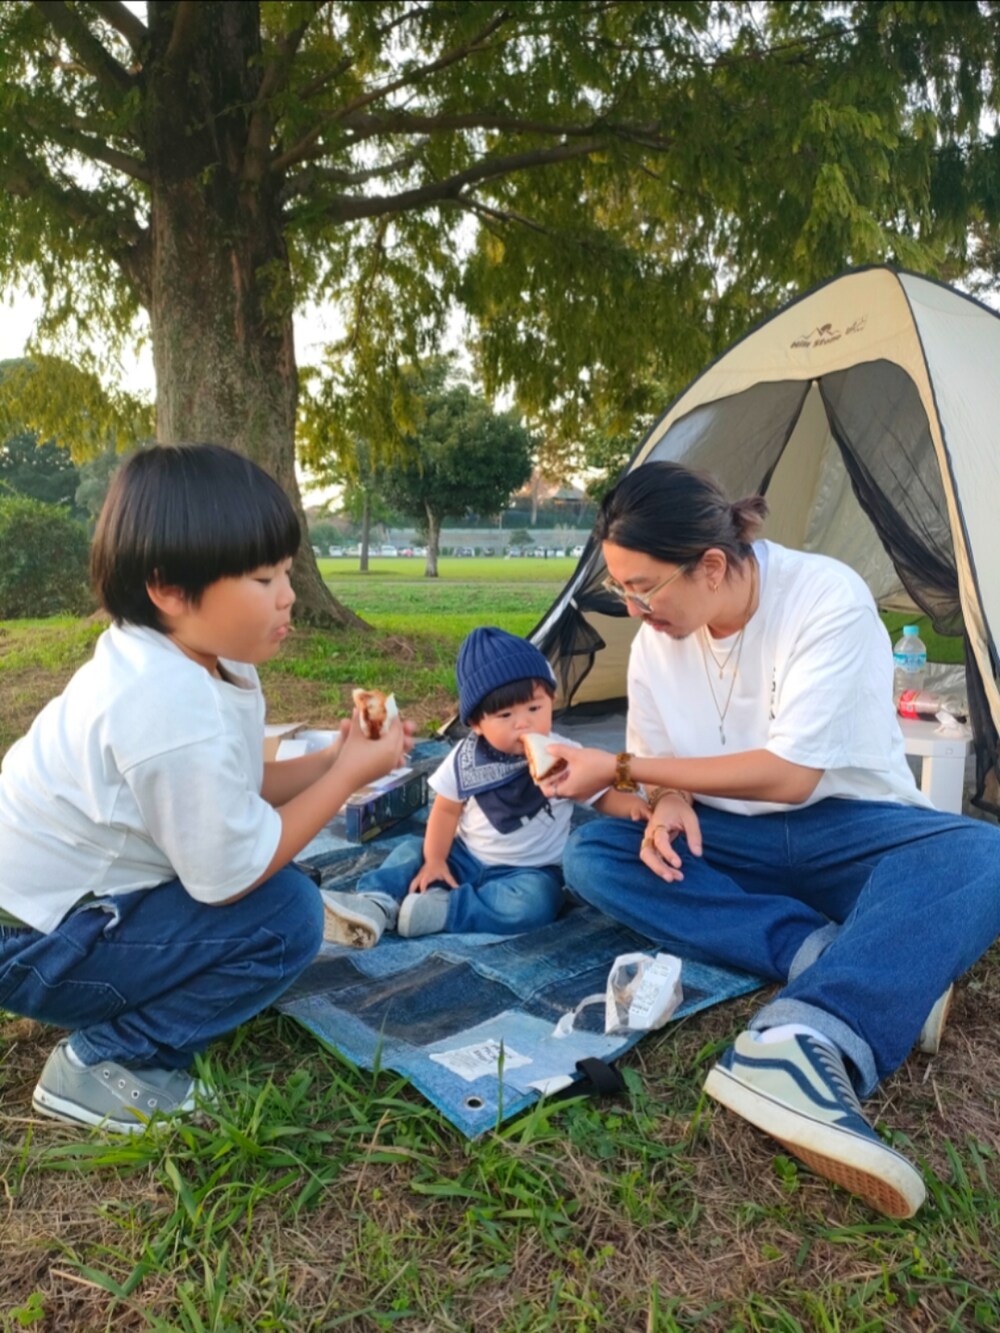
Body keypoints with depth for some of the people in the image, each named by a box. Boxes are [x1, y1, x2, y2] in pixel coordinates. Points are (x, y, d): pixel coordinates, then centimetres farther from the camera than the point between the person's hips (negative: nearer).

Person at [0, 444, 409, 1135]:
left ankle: (121, 1019, 13)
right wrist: (350, 774, -19)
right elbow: (231, 878, -25)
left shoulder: (212, 662, -3)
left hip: (76, 894, 9)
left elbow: (234, 791, 3)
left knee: (276, 872, 9)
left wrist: (335, 757, -9)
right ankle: (102, 1063, -4)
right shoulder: (171, 706, -31)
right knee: (286, 916, -17)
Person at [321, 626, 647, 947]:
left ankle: (438, 909, -32)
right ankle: (374, 904, -29)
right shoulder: (466, 757, -8)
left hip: (529, 870, -3)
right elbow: (447, 810, -1)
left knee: (535, 900, -33)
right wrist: (434, 860, -10)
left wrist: (631, 804, -27)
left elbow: (600, 796, -6)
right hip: (466, 857, 3)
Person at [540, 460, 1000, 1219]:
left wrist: (618, 769, -21)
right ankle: (826, 954, -27)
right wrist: (668, 804, -20)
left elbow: (789, 775, -25)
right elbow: (662, 768, 6)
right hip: (737, 843, 5)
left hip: (852, 830, -4)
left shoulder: (828, 596, -22)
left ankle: (805, 1044, -51)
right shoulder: (656, 637, -5)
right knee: (591, 856, -18)